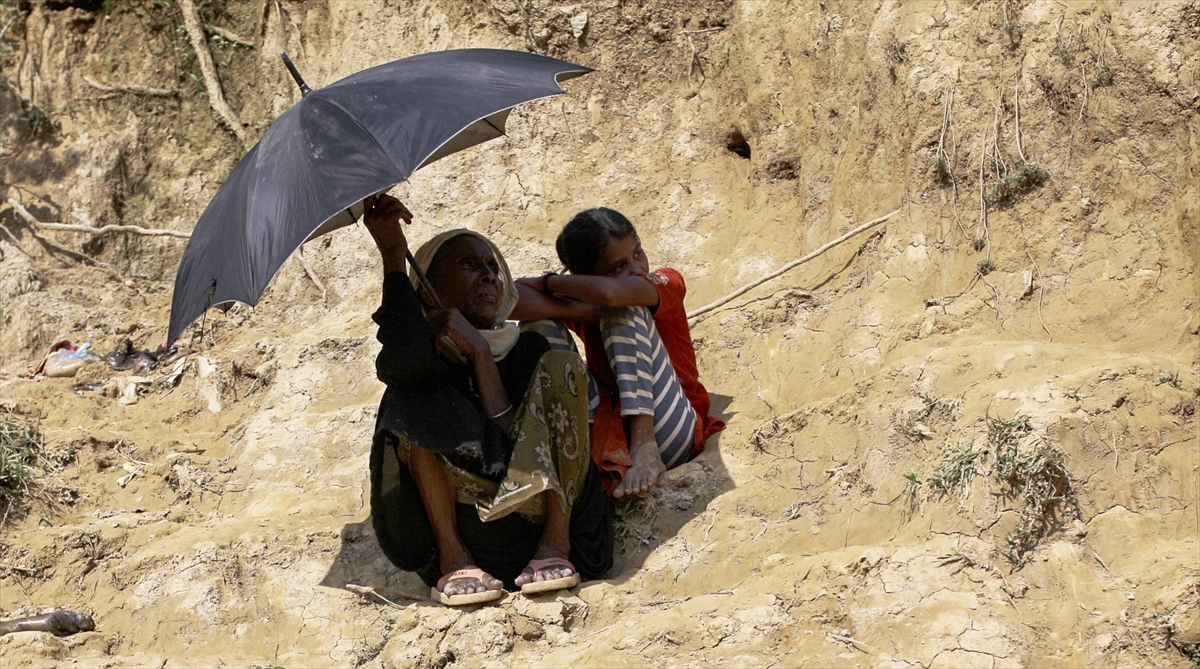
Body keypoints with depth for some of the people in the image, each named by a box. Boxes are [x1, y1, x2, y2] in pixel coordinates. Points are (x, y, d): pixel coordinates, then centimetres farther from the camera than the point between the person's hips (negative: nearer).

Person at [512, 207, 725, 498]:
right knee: (541, 326, -5)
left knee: (623, 309, -20)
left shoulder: (667, 283, -4)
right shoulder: (584, 301, 6)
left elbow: (609, 292, -28)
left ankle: (644, 446, -34)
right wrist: (582, 312, -19)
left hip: (669, 434, -4)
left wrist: (548, 282, -11)